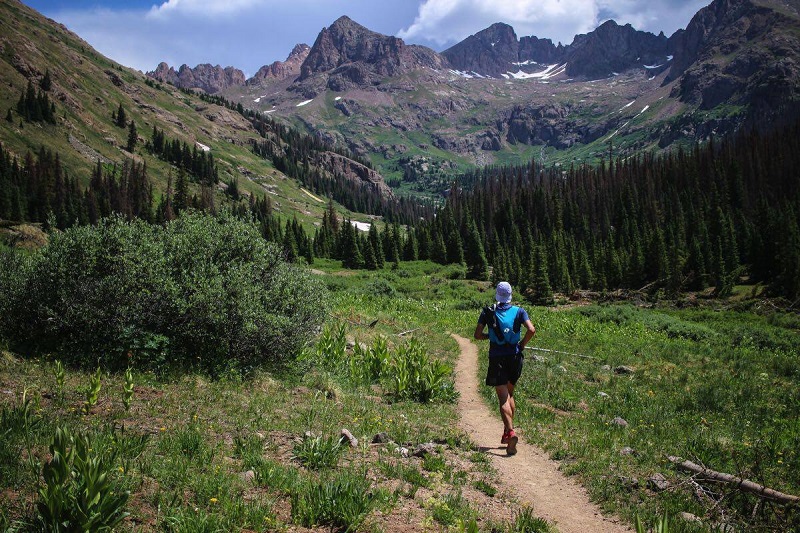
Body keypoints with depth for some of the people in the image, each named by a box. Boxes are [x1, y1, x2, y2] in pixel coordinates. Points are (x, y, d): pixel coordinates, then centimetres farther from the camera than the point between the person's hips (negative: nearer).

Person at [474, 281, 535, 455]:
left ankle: (511, 432, -23)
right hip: (515, 357, 2)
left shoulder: (488, 312, 1)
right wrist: (523, 343, 3)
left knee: (503, 398, -4)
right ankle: (507, 433, 21)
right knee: (510, 395, 19)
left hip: (497, 358, -2)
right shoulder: (519, 311, 1)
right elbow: (532, 330, -13)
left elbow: (477, 335, -4)